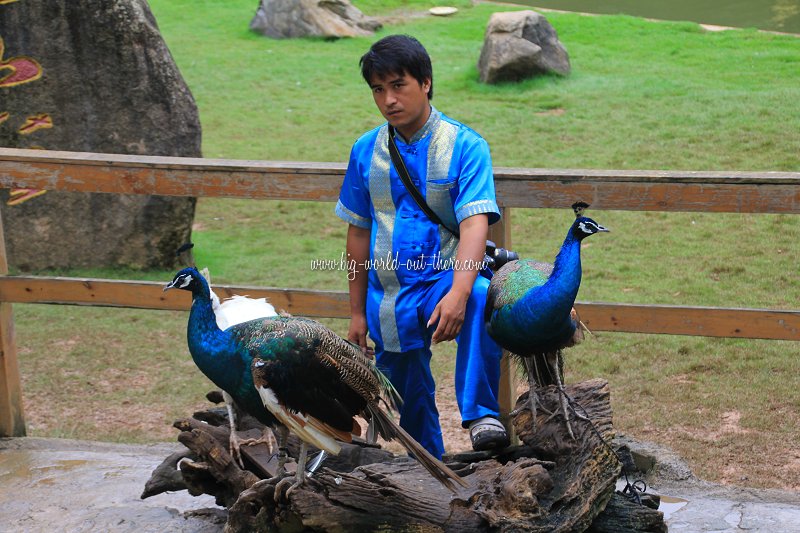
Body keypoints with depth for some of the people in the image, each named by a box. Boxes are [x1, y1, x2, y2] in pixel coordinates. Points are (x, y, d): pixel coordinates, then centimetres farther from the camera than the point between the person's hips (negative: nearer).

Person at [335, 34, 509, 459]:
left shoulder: (464, 146, -8)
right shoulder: (366, 151, 3)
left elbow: (475, 224, -21)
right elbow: (358, 234, 10)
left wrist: (457, 293, -37)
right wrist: (357, 312, 11)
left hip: (444, 279, -4)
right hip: (388, 298, 4)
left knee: (480, 299, -38)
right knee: (411, 406, 13)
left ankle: (481, 416, -32)